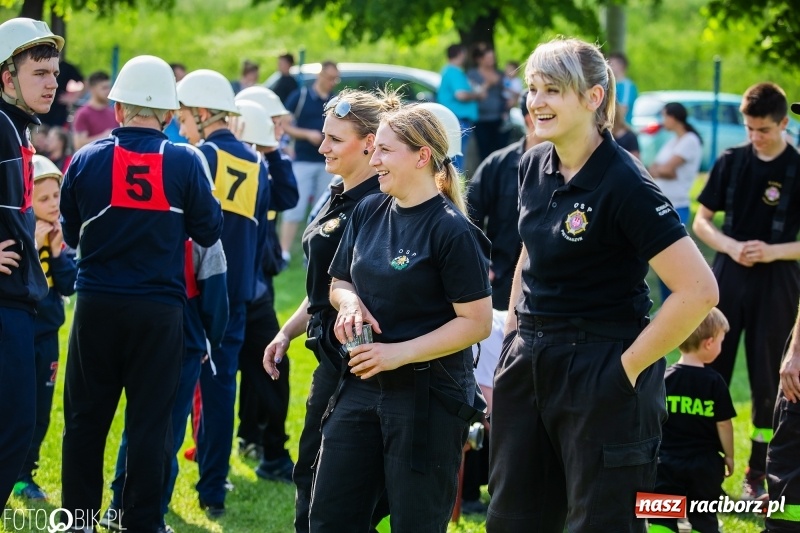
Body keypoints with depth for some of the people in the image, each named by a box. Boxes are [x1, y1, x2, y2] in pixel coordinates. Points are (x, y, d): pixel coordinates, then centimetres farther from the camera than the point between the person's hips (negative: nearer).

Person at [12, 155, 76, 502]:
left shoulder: (60, 232, 2)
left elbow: (69, 285, -1)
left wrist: (57, 252, -13)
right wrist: (32, 247, -27)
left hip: (46, 334, 5)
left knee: (40, 410, 11)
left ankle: (24, 474, 22)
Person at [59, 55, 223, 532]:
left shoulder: (88, 159, -3)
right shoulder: (184, 162, -7)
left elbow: (71, 232, 8)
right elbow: (209, 231, 1)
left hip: (97, 306, 1)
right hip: (159, 308, -1)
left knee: (86, 419, 10)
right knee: (150, 421, 6)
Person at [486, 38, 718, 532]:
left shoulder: (624, 184, -18)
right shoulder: (535, 166, 4)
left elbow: (699, 291, -24)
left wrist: (630, 366, -19)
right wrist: (515, 332, 14)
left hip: (600, 374, -8)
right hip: (530, 362, 8)